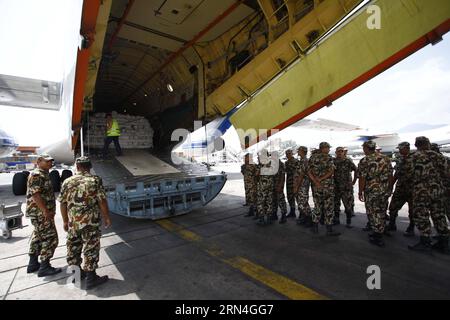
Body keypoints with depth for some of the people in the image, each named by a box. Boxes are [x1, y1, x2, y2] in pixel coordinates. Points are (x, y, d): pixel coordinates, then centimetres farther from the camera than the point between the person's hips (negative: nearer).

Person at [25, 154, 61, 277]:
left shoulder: (44, 174, 16)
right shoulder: (36, 175, -15)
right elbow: (35, 194, -23)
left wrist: (49, 211, 23)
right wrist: (46, 211, -25)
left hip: (40, 213, 11)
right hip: (41, 213, -11)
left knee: (38, 237, 17)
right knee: (50, 238, -7)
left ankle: (33, 264, 29)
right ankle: (44, 267, 1)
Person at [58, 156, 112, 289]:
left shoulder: (67, 182, 2)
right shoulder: (95, 180, -11)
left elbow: (63, 203, 7)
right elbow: (102, 201, -12)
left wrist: (65, 221, 17)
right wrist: (106, 217, -2)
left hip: (73, 222, 5)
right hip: (90, 222, -5)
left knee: (73, 247, 19)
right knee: (91, 248, 4)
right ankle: (91, 278, 11)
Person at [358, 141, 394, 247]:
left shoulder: (365, 161, -11)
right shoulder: (386, 159, 6)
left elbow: (362, 178, -13)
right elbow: (390, 176, 9)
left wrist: (360, 192, -4)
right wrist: (389, 189, 19)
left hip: (371, 191, -6)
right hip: (385, 191, 6)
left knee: (373, 213, 4)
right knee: (381, 213, 18)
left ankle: (378, 238, 8)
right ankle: (379, 233, 31)